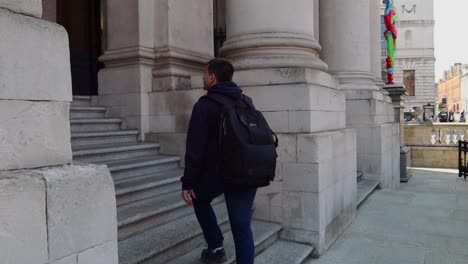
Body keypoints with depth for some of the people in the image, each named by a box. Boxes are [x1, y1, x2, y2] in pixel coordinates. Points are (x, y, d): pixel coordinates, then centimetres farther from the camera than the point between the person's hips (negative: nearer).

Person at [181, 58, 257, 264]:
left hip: (217, 171, -4)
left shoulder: (205, 105, -7)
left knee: (199, 200, 27)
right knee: (242, 226, 8)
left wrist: (188, 182, -5)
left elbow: (195, 147, -11)